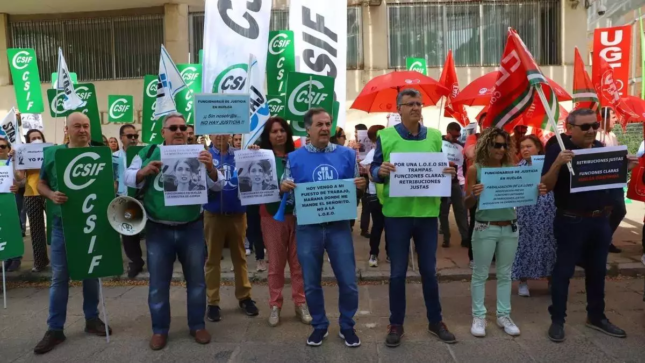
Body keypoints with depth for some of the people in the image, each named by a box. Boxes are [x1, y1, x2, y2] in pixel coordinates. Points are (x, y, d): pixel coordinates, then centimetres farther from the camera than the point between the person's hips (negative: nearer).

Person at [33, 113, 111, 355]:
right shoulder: (52, 153, 1)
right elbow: (41, 184, 7)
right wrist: (52, 195, -14)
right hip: (62, 224, 0)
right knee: (59, 276, 5)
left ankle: (92, 319, 28)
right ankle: (55, 329, 16)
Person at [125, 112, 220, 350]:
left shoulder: (197, 154, 1)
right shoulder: (149, 152, 1)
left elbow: (217, 185, -6)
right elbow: (128, 179, 1)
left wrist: (211, 169, -27)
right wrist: (144, 172, -19)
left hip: (191, 228, 1)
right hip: (158, 230, 0)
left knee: (196, 280, 12)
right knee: (158, 283, 10)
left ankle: (197, 325, 28)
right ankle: (159, 329, 27)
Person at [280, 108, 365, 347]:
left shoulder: (346, 154, 4)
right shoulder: (295, 157, 3)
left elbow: (356, 188, 10)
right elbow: (284, 189, 5)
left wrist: (360, 186, -12)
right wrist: (284, 187, -17)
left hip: (339, 226, 0)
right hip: (308, 228, 0)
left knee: (348, 282, 4)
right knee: (311, 283, 10)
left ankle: (347, 326, 26)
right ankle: (319, 326, 30)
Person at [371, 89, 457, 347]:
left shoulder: (435, 136, 6)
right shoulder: (385, 136, -2)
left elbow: (441, 171, 11)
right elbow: (374, 171, 0)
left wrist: (449, 173, -11)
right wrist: (381, 172, -22)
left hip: (427, 212, 2)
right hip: (396, 213, -2)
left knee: (429, 270, 14)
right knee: (397, 272, 8)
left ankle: (435, 322, 30)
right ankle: (396, 324, 24)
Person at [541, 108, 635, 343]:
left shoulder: (602, 148, 7)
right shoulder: (558, 150, -10)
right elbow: (546, 186, -15)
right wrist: (557, 164, -32)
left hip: (601, 220, 6)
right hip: (571, 221, -6)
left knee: (597, 270, 16)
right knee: (563, 270, 2)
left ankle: (596, 317, 32)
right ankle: (557, 320, 12)